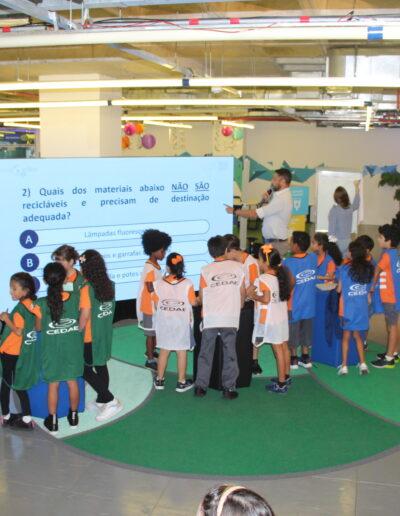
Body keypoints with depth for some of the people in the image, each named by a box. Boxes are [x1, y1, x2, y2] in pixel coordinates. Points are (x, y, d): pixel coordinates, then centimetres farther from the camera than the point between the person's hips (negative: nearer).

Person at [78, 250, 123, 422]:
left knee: (86, 370, 6)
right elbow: (105, 309, 6)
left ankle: (111, 401, 1)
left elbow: (84, 316, -20)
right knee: (101, 367, 19)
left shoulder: (87, 289, -22)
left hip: (90, 337, -7)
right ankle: (101, 401, 30)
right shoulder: (109, 285, -2)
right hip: (105, 334, 7)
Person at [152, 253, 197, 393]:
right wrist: (198, 300, 14)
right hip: (182, 324, -2)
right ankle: (182, 382, 15)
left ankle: (159, 380, 24)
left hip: (164, 323, 2)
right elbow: (193, 302, -8)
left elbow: (156, 304, -2)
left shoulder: (159, 284, -9)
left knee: (164, 351, 14)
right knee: (182, 352, 7)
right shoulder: (187, 284, -14)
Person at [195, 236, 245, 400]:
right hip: (231, 318, 0)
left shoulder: (206, 270, -4)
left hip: (210, 318, 0)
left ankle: (201, 386, 14)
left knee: (206, 353, 11)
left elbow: (201, 296, 2)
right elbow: (243, 293, 6)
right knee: (230, 354, 9)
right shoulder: (238, 267, 0)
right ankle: (229, 388, 12)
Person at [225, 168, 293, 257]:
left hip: (277, 243, -9)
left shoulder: (282, 199, -23)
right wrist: (267, 200, -3)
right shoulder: (281, 194, 9)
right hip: (270, 241, 9)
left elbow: (255, 214, -22)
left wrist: (234, 211, -13)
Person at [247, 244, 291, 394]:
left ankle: (281, 384, 5)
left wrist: (254, 296, -11)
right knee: (284, 347, 16)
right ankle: (286, 376, 30)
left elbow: (266, 299, -28)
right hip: (282, 317, 8)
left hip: (271, 320, -8)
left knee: (277, 349, -2)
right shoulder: (281, 276, 4)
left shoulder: (263, 279, -19)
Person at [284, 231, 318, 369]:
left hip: (294, 304, -4)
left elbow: (290, 282, -26)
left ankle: (293, 359, 19)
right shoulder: (313, 258, -7)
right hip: (309, 303, 4)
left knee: (292, 332, 11)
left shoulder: (288, 262, -21)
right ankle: (306, 358, 24)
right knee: (306, 330, 16)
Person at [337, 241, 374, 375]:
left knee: (346, 336, 9)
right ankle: (363, 364, 16)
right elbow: (369, 289, 7)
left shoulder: (345, 269, -13)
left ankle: (344, 366, 12)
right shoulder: (369, 269, -2)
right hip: (362, 308, 3)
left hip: (348, 307, -3)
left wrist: (338, 286, 17)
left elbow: (339, 290, -4)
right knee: (357, 335, 17)